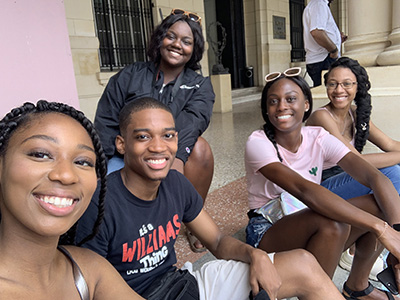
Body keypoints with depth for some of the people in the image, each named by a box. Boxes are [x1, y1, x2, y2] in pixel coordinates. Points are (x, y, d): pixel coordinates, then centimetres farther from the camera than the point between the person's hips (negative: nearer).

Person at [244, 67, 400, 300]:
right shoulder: (258, 143, -19)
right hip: (268, 234, -5)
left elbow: (375, 178, -18)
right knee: (332, 224, -34)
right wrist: (380, 228, -39)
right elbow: (303, 189, -35)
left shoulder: (319, 139, -6)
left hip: (313, 227, 5)